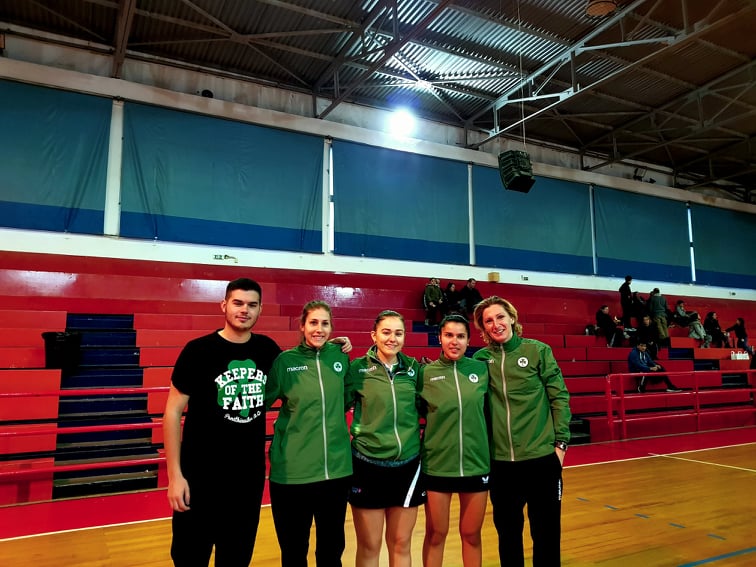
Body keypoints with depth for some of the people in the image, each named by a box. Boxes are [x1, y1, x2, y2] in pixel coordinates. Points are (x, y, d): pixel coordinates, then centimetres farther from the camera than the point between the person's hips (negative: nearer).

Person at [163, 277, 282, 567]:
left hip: (251, 475, 3)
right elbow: (173, 412, -8)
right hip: (201, 476, -3)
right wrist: (175, 474, -12)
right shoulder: (198, 350, -11)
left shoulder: (268, 349, 0)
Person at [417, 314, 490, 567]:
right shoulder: (426, 373, -5)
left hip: (476, 464, 1)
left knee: (471, 534, 14)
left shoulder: (482, 369, -1)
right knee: (435, 534, 12)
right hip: (436, 465, -1)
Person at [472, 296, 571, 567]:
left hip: (542, 457, -2)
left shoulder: (538, 351, -3)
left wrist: (560, 443, -4)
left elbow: (560, 398, -1)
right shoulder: (481, 358, 1)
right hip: (500, 461, 2)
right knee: (507, 530, 15)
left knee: (546, 532, 10)